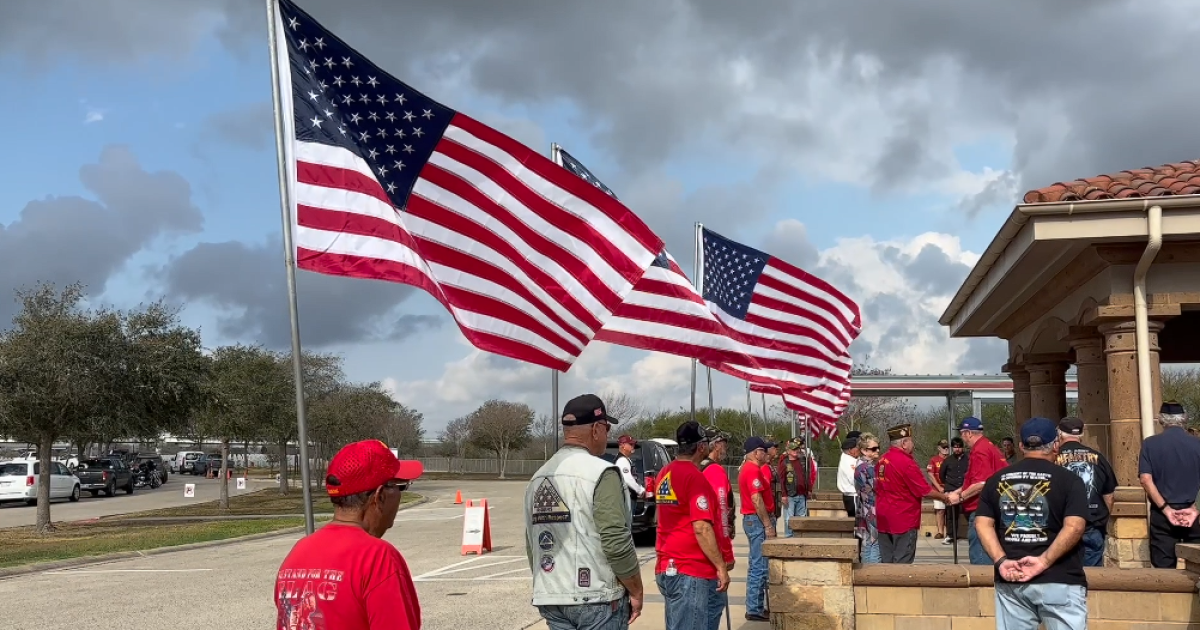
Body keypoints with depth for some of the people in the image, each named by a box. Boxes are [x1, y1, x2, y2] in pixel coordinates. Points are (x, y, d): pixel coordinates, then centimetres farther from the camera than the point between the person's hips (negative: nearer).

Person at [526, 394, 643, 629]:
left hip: (550, 600, 7)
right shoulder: (600, 473, -13)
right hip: (596, 599, -7)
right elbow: (617, 542, -17)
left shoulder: (538, 478, 11)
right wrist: (635, 591, -7)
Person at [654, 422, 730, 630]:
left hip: (667, 568, 9)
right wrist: (721, 567, -15)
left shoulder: (664, 474, 11)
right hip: (691, 572, -9)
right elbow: (702, 528, -20)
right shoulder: (694, 477, -16)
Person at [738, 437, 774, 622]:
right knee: (759, 566, -7)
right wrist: (768, 525, -20)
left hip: (752, 519, 11)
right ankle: (754, 609, -4)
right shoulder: (753, 470, -17)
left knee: (757, 565, 15)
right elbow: (757, 500, -22)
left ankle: (756, 606, 21)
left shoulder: (747, 469, 16)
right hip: (757, 520, -11)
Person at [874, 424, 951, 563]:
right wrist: (945, 497, 2)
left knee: (886, 561, 11)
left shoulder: (882, 460, 6)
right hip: (903, 518, -7)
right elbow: (925, 490, -13)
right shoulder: (906, 462, -17)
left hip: (883, 519, 7)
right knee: (902, 563, -1)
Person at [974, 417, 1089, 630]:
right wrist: (1044, 562, -16)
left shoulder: (997, 479, 9)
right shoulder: (1068, 479, -2)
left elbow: (983, 524, 1)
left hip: (1010, 581, 4)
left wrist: (1001, 561, -7)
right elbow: (1074, 527, -14)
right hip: (1059, 581, -4)